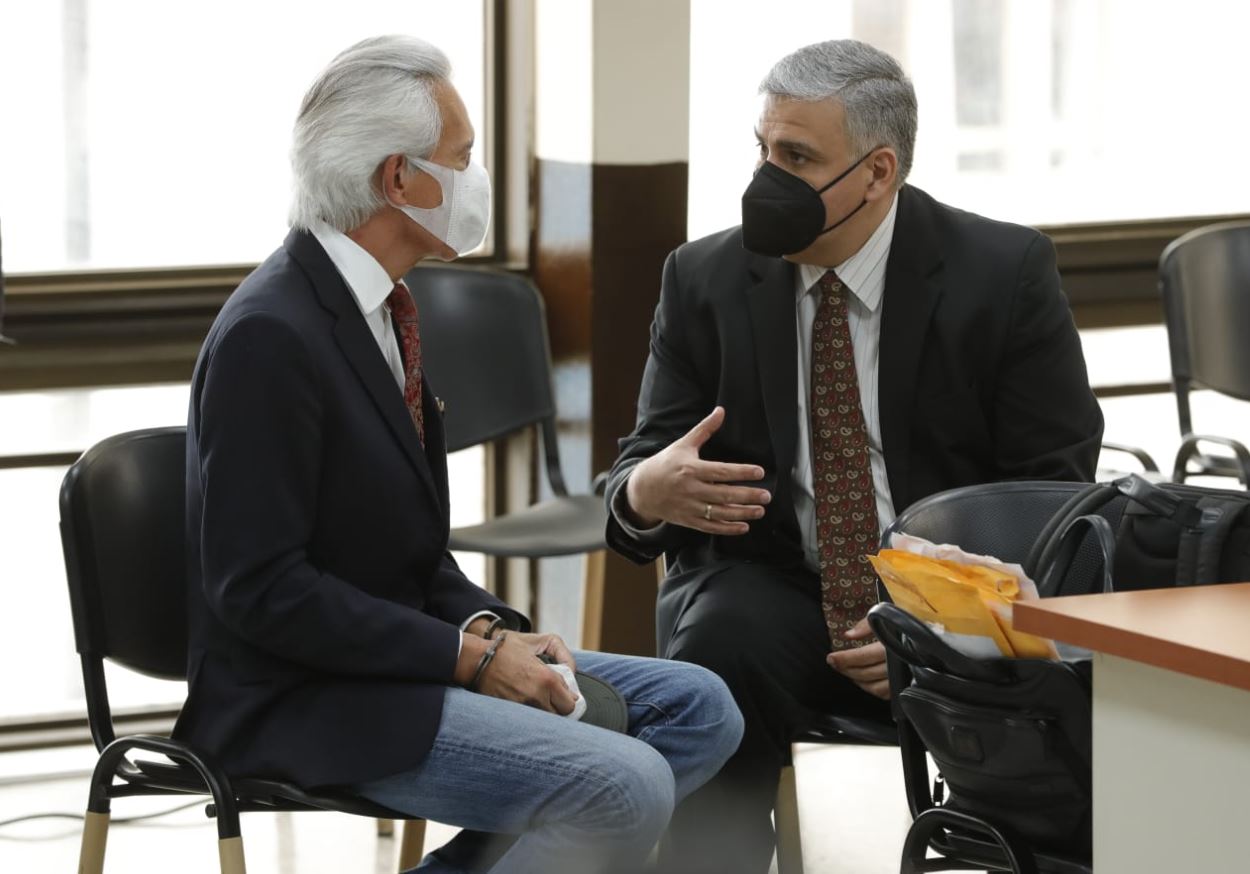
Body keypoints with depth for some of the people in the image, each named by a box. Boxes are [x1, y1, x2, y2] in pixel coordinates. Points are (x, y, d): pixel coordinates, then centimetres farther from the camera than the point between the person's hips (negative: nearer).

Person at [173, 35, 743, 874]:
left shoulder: (375, 304, 11)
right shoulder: (270, 335, -19)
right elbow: (263, 587, -22)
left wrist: (489, 629, -2)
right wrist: (472, 655, -18)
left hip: (397, 656, 10)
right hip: (303, 704, -10)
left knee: (699, 710, 5)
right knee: (625, 788, -24)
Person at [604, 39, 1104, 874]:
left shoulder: (1005, 271, -4)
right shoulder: (704, 280, 2)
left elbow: (1056, 487, -3)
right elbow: (644, 470, 4)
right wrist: (643, 492, -23)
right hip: (769, 592, 1)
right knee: (716, 650, -33)